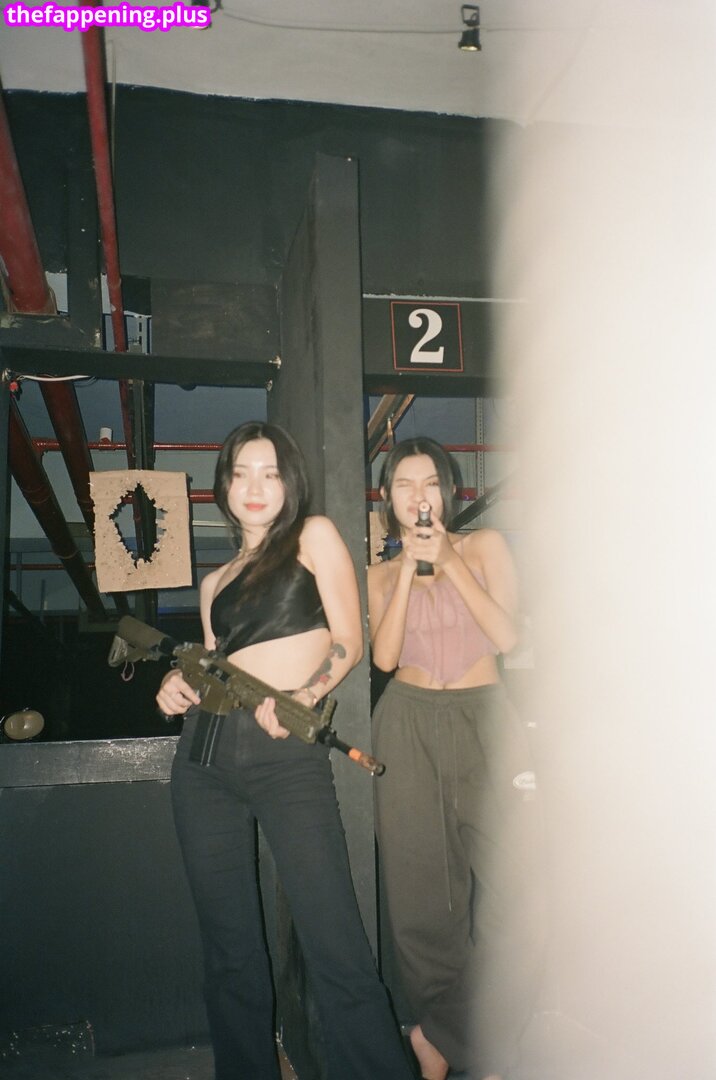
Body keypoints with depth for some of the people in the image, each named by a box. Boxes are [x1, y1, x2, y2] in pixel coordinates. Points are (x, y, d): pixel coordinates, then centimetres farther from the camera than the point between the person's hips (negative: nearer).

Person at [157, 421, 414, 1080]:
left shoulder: (314, 537, 7)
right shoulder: (215, 581, 22)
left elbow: (348, 642, 0)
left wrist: (302, 696, -16)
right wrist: (181, 686, 1)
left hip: (286, 752, -5)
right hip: (205, 753, 6)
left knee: (337, 948, -10)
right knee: (230, 950, 10)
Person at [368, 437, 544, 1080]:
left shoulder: (483, 546, 7)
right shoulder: (381, 574, 12)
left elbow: (508, 636, -5)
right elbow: (384, 656, -2)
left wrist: (449, 562, -8)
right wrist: (409, 569, -6)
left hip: (484, 720, -1)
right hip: (409, 727, 1)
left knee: (512, 889, -9)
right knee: (424, 888, 2)